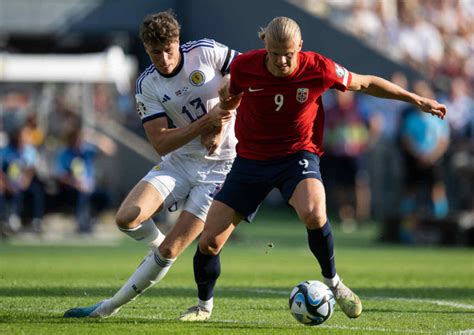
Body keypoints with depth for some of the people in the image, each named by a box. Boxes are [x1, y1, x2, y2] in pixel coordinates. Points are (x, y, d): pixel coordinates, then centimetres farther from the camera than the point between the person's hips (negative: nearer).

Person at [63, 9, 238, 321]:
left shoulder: (207, 52, -13)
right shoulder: (147, 85, -5)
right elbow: (161, 143, -12)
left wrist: (222, 124, -11)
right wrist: (207, 121, -25)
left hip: (221, 164, -4)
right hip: (179, 161, 4)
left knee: (169, 251, -11)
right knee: (127, 218, -17)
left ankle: (112, 305, 5)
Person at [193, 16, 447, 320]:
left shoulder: (318, 69, -17)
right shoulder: (244, 66, -14)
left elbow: (364, 83, 1)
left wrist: (416, 100, 4)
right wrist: (225, 105, -11)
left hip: (298, 155, -2)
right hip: (251, 159, 2)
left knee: (313, 214, -35)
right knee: (209, 242, -5)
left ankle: (332, 281, -8)